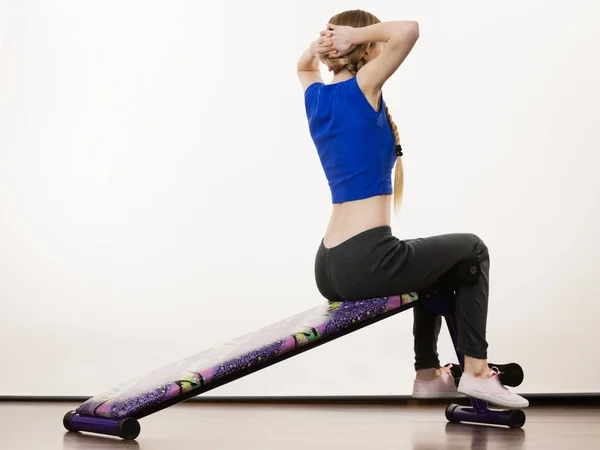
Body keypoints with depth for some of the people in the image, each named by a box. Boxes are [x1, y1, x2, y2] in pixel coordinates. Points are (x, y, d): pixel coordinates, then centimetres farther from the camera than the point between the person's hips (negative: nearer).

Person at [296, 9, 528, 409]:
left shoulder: (316, 96, 11)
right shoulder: (361, 88, -10)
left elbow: (305, 65, 34)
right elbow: (408, 30, -20)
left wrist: (320, 45, 14)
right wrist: (358, 35, -7)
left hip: (328, 271, 8)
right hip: (366, 263, -8)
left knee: (436, 261, 33)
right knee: (472, 250, 16)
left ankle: (428, 374, 36)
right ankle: (476, 371, 12)